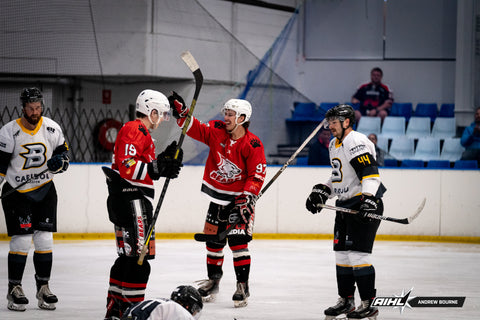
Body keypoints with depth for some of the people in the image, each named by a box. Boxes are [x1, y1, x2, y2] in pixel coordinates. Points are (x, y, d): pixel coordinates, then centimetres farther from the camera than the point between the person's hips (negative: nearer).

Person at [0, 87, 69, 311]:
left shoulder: (52, 129, -4)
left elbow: (63, 151, 8)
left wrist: (59, 161, -15)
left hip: (44, 190, 3)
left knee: (44, 239, 1)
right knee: (21, 239, -9)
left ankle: (43, 287, 11)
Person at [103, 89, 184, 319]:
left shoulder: (142, 133, 22)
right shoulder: (134, 130, -12)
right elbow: (126, 166, -24)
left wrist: (165, 159, 9)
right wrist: (158, 169, -25)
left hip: (133, 199, 11)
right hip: (129, 197, -11)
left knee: (128, 255, 15)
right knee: (139, 256, -12)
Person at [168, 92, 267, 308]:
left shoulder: (253, 145, -16)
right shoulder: (216, 131, -3)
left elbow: (257, 176, -15)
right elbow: (195, 128, -3)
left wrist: (246, 199, -24)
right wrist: (181, 111, -19)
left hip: (240, 197, -5)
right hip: (217, 196, 5)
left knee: (238, 240, -13)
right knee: (213, 238, 11)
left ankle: (243, 286, -8)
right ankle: (213, 278, 29)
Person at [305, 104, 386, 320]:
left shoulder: (356, 142, -16)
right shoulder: (335, 144, 17)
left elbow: (371, 174, -25)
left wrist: (368, 202, -34)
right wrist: (321, 192, 14)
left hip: (365, 205, -10)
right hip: (345, 206, 10)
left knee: (357, 253, -14)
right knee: (342, 253, 12)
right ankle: (346, 301, 23)